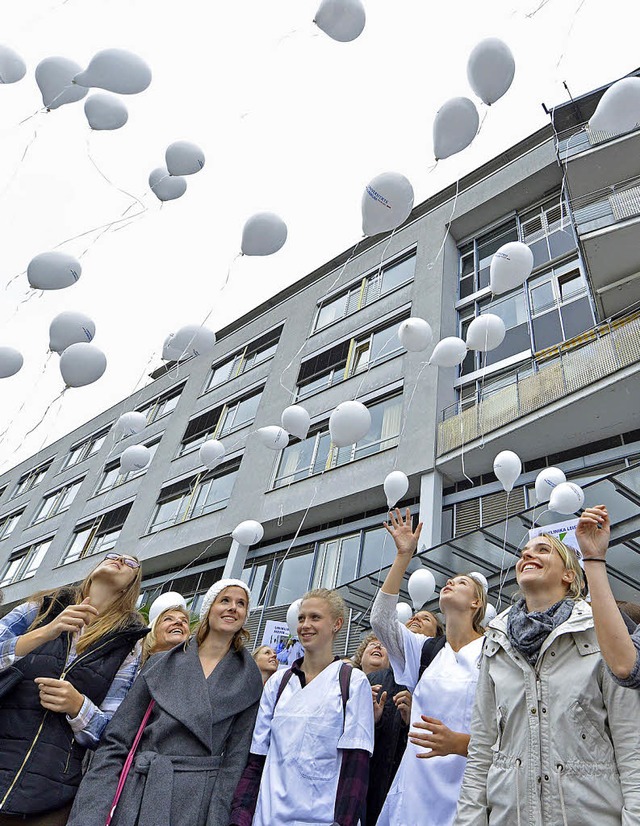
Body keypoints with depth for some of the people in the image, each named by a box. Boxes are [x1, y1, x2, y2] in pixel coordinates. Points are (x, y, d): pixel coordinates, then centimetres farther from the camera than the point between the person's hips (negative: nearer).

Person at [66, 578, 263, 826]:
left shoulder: (249, 681, 0)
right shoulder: (161, 665, 1)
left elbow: (235, 757, 0)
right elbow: (115, 743, -1)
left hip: (199, 806, 0)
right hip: (139, 799, 1)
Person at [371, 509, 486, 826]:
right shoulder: (425, 650, 10)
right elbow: (380, 618, -4)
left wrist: (459, 743, -27)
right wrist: (403, 556, -6)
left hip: (464, 789, -3)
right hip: (416, 783, 4)